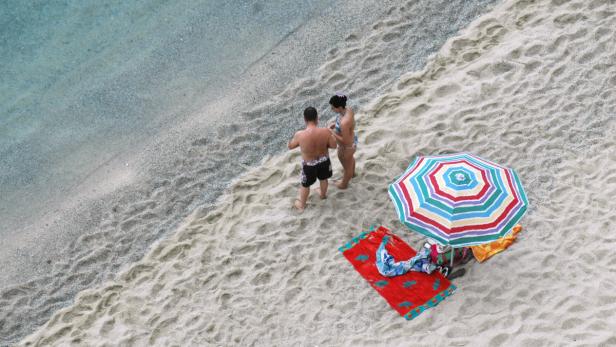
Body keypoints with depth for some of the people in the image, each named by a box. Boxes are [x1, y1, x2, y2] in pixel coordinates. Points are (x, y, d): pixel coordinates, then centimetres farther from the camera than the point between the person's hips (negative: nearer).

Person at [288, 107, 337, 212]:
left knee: (305, 184, 24)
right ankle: (323, 194, 62)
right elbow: (334, 145, -11)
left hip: (309, 164, -2)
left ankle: (301, 205, 47)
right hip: (324, 161, 2)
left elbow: (290, 146, -11)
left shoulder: (300, 135, -31)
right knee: (323, 179, 33)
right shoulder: (325, 132, -27)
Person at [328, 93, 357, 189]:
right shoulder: (348, 109, -17)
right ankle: (352, 172, 70)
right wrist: (335, 124, -5)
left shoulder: (344, 123, -43)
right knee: (350, 158, 39)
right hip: (352, 140, 8)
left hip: (347, 146, -8)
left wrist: (332, 133, -22)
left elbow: (345, 141, -31)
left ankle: (344, 184, 53)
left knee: (347, 165, 23)